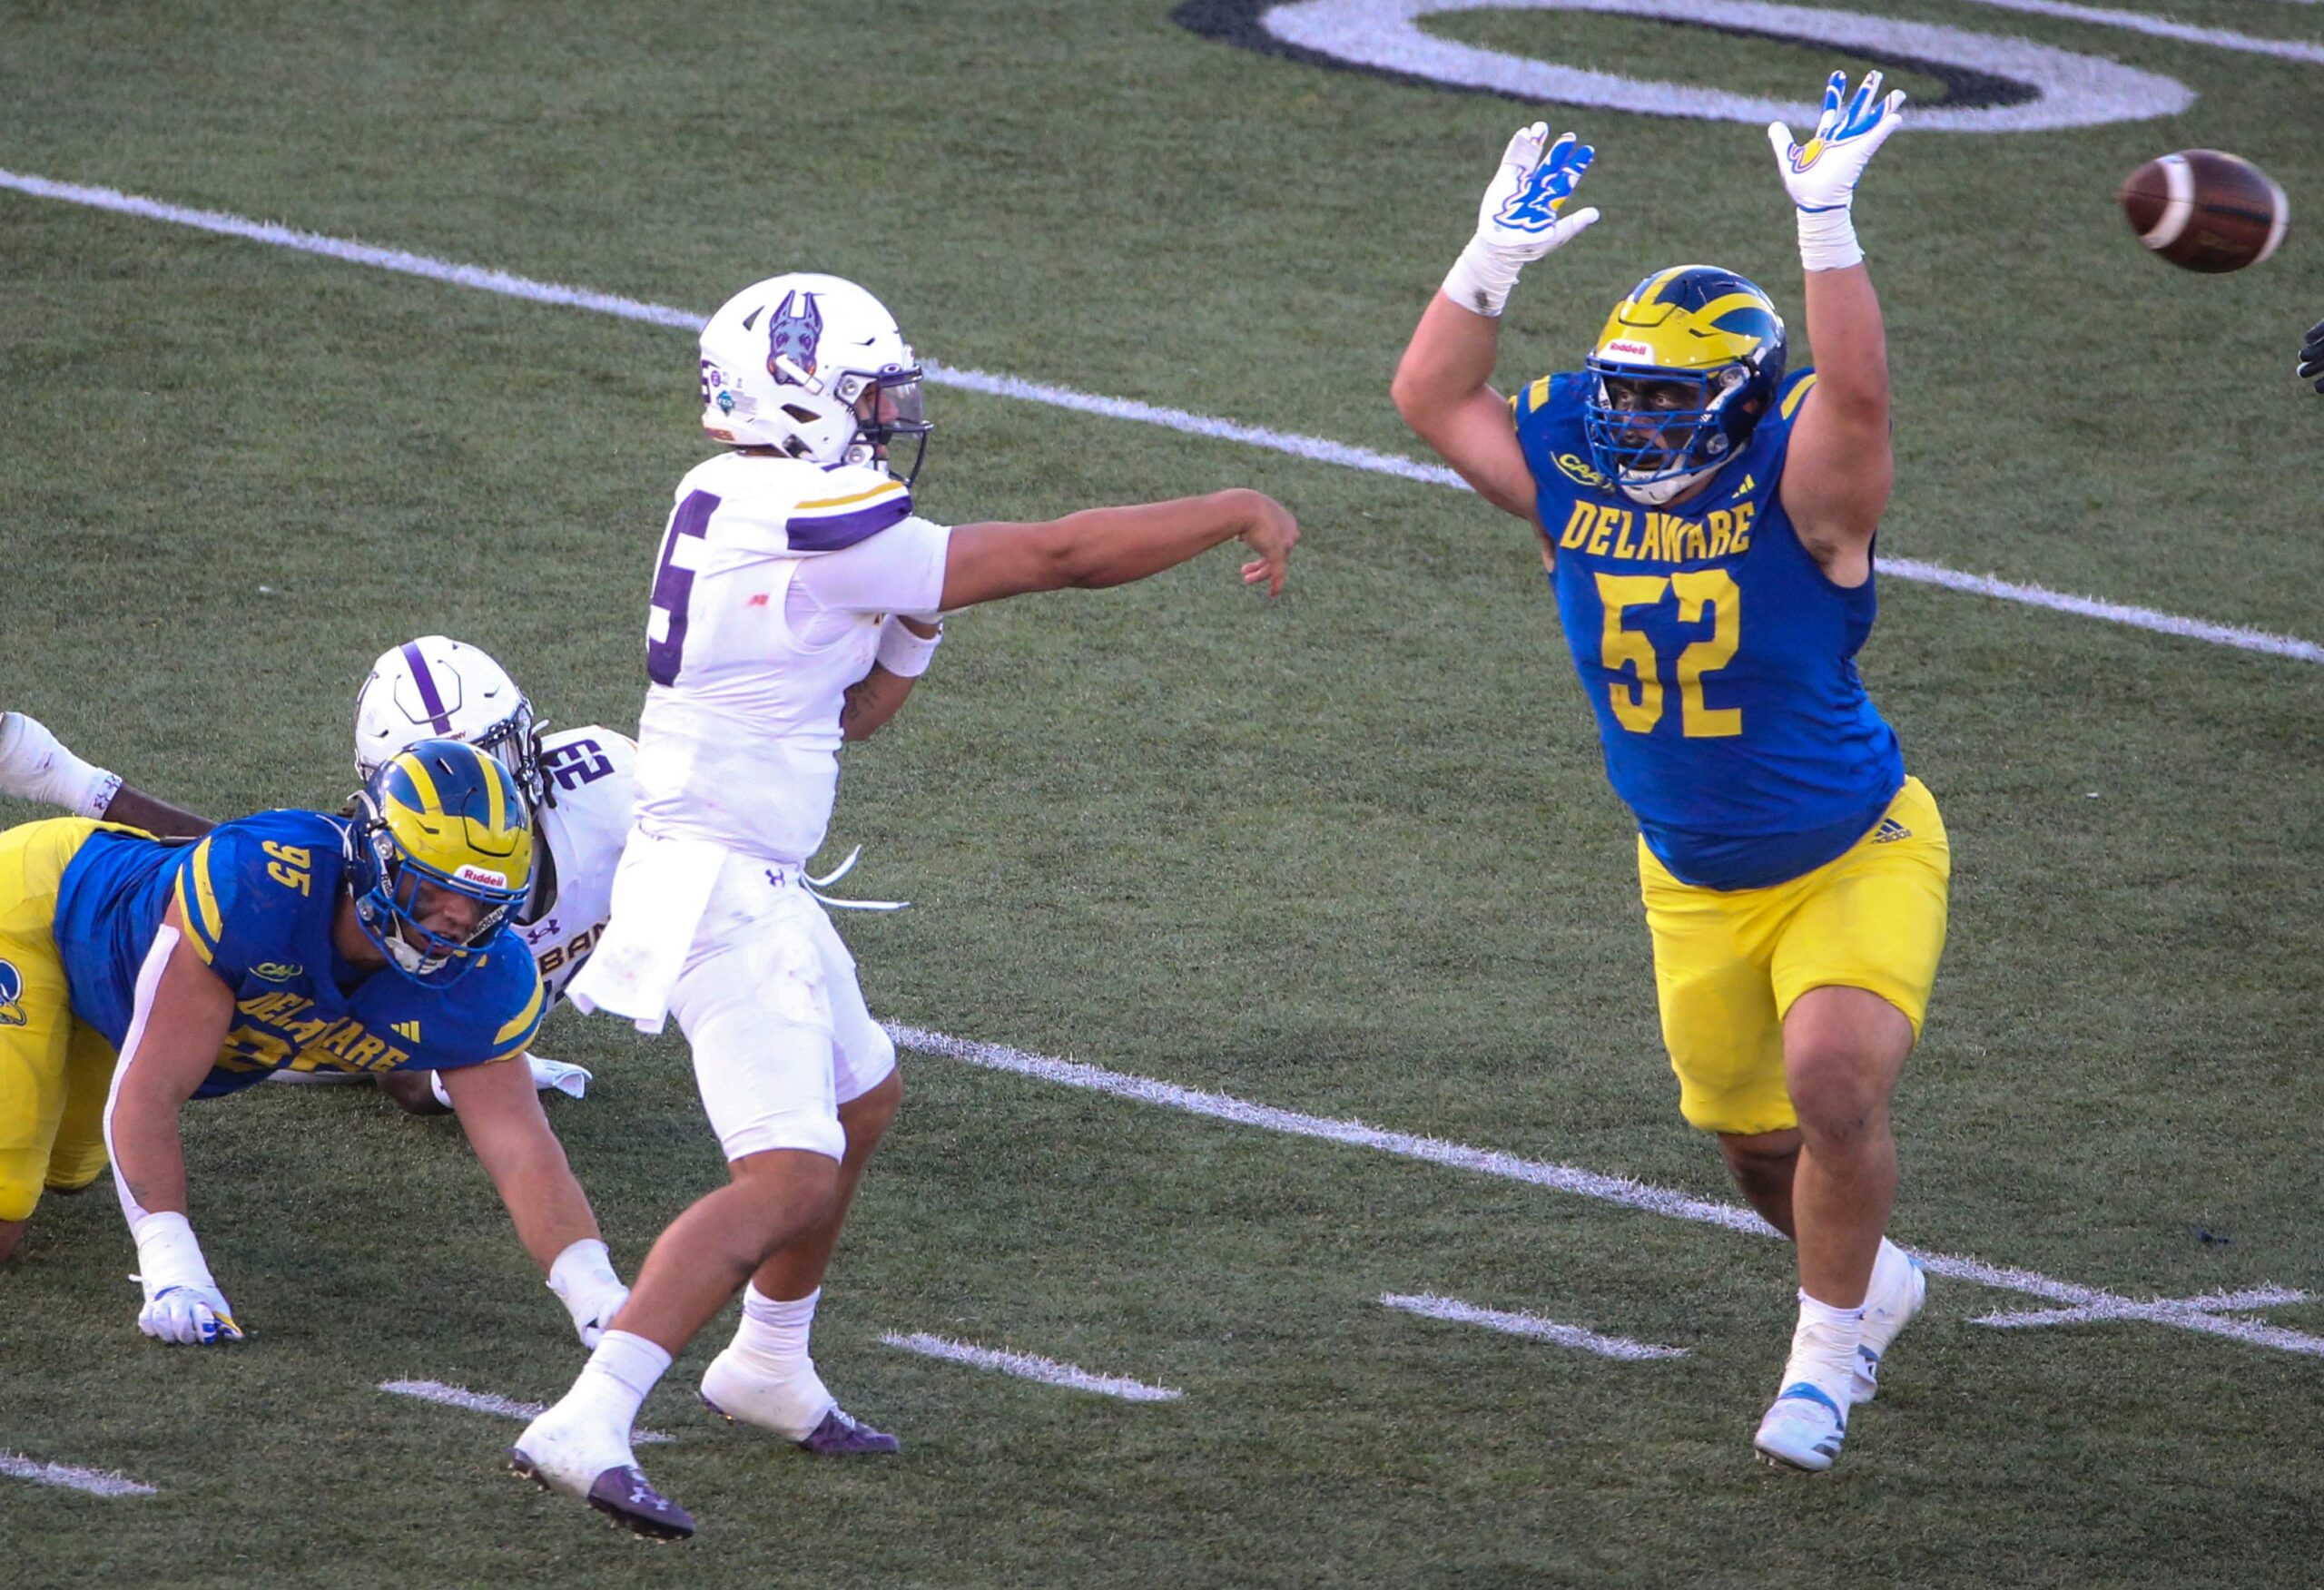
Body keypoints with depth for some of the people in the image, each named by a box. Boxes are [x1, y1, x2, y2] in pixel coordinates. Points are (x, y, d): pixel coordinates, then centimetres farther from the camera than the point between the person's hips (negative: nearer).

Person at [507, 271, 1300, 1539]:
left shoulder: (728, 501, 9)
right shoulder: (822, 532, -20)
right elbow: (1063, 556, -14)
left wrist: (904, 636, 0)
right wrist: (1239, 514, -4)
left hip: (753, 881, 10)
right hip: (723, 893, -10)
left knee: (857, 1103, 27)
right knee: (787, 1179, -16)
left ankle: (768, 1365, 42)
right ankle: (589, 1425, -26)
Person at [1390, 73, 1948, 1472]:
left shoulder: (1797, 485, -21)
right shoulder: (1578, 479, -6)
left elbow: (1855, 394, -41)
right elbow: (1433, 398, -3)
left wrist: (1827, 222, -46)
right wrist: (1502, 252, -12)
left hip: (1856, 857, -6)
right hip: (1695, 881, 6)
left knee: (1833, 1083, -25)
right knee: (1754, 1140, 17)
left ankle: (1831, 1343, -3)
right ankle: (1873, 1279, 47)